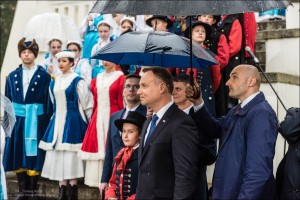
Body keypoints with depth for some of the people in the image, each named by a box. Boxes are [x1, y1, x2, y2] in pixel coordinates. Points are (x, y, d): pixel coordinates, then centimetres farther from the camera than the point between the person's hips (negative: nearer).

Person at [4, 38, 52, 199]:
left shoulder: (44, 76, 0)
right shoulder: (12, 76, 11)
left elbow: (48, 102, -3)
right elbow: (8, 101, 11)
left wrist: (46, 124, -9)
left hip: (36, 121, -3)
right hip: (18, 121, 3)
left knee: (34, 156, -1)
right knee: (18, 156, 5)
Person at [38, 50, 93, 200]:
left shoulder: (77, 81, -8)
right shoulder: (54, 82, 11)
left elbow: (86, 104, -5)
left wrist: (86, 123, -2)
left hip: (72, 122, -6)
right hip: (57, 121, 6)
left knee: (71, 155, -6)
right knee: (58, 156, 4)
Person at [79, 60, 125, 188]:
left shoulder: (120, 78, -2)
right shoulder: (97, 79, 15)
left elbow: (122, 104, -4)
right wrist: (93, 119, 14)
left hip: (113, 119, -5)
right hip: (98, 120, 5)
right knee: (98, 148, 3)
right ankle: (100, 181, 6)